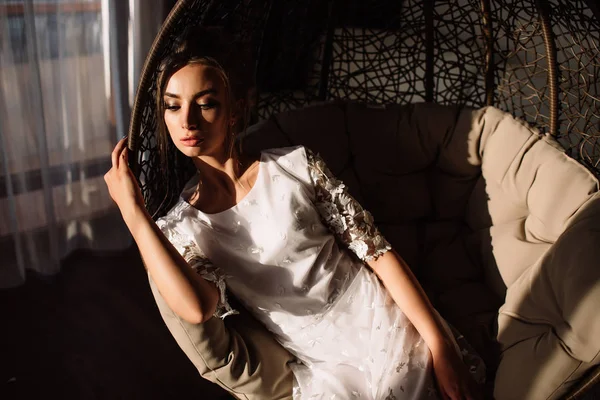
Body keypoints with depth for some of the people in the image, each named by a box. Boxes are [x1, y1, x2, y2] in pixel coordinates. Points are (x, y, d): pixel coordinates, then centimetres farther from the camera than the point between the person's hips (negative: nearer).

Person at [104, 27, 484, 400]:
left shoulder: (296, 165, -2)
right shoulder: (177, 228, 2)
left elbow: (378, 252, -3)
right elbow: (197, 307, -18)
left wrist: (440, 344, -8)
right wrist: (133, 211, -14)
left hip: (396, 332, -1)